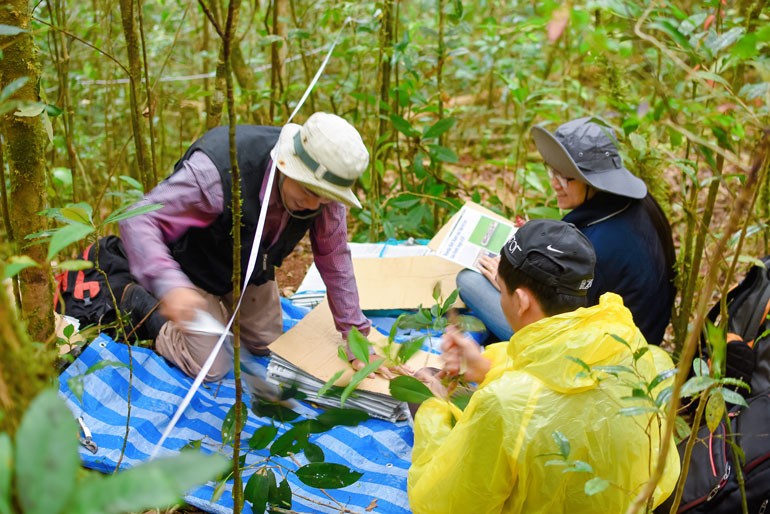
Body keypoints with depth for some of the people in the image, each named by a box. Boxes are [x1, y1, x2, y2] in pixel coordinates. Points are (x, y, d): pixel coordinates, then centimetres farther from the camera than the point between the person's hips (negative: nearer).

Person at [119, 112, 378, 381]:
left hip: (250, 264, 6)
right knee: (211, 368, -4)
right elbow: (138, 220, -40)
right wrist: (169, 285, -58)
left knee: (267, 345, 17)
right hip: (196, 266, -5)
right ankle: (140, 304, 18)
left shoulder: (322, 182, -26)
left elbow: (335, 259, -12)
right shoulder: (217, 170, -44)